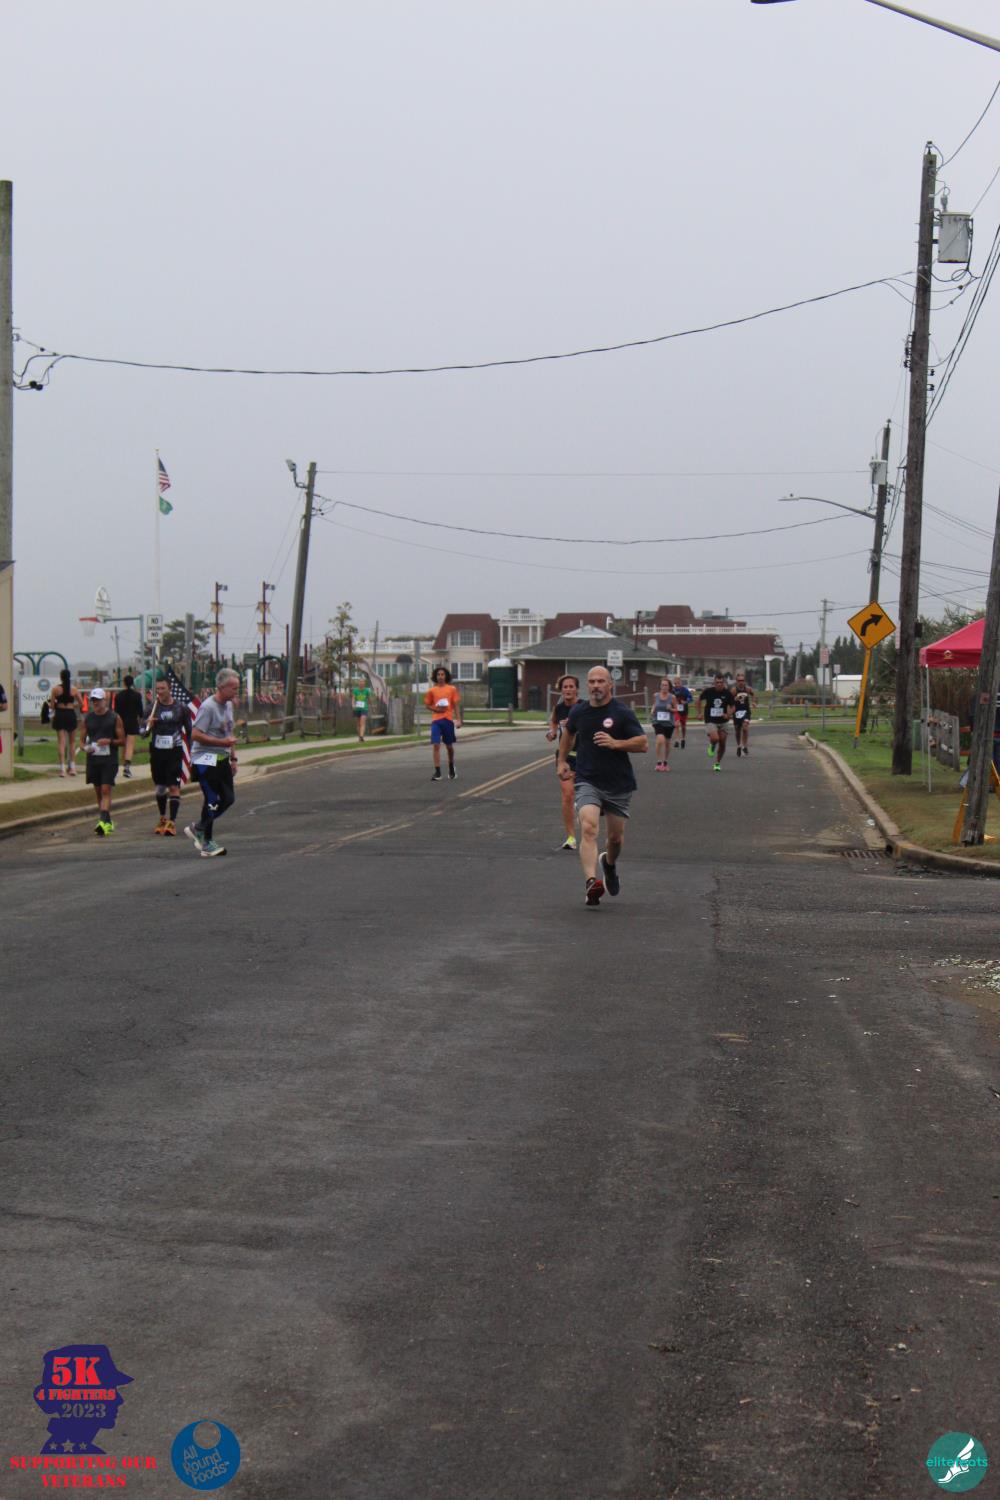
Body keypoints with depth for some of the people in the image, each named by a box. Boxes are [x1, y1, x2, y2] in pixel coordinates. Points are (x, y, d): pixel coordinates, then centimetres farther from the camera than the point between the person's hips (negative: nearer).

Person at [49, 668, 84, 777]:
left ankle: (62, 768, -8)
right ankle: (72, 767, 15)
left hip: (60, 715, -1)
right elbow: (81, 704, 0)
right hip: (71, 715, 1)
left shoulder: (55, 689, -5)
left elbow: (52, 706, -4)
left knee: (62, 742, 0)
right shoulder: (74, 689, -1)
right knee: (72, 742, 15)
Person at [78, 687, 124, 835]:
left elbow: (122, 741, 0)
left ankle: (104, 821, -22)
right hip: (93, 759, 5)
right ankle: (108, 821, 22)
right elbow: (83, 739, 13)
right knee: (98, 792, 10)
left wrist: (109, 741, -17)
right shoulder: (87, 718, 9)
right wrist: (85, 747, -9)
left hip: (109, 760, -5)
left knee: (106, 790, -14)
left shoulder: (114, 718, -1)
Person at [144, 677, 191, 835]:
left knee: (174, 787, -12)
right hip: (157, 752, 3)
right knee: (159, 787, 13)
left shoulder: (181, 708, 1)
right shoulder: (152, 708, 4)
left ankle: (172, 822, -17)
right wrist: (148, 726, -18)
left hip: (175, 752, -3)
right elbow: (144, 733, 4)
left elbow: (190, 731, 8)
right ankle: (162, 818, 30)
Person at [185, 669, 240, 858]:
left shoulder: (228, 705, 12)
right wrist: (222, 742, -21)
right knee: (212, 800, -8)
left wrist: (233, 758, 18)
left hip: (222, 759, 9)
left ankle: (198, 828, 18)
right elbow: (196, 735, -22)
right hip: (205, 760, -9)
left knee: (228, 799, 6)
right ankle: (206, 844, 4)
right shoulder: (208, 707, -16)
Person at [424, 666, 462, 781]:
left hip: (448, 720, 0)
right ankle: (437, 772, -12)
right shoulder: (431, 690, 5)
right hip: (436, 721, 0)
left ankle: (451, 769, 33)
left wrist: (458, 719, -4)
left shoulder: (452, 689, 3)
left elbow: (456, 706, 4)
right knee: (436, 745, -11)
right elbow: (428, 705, 11)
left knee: (449, 746, 12)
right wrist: (436, 709, -9)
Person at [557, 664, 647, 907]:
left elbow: (643, 744, -11)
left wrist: (615, 743, -24)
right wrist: (562, 761, 23)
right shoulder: (578, 711, 3)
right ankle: (592, 882, -35)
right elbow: (568, 732, 26)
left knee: (616, 837, 13)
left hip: (618, 784, 0)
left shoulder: (622, 713, -8)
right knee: (588, 828, -23)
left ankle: (609, 864, 48)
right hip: (587, 781, 0)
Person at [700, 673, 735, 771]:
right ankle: (712, 746, 14)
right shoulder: (708, 691, -9)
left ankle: (718, 763, 25)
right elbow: (700, 700, 9)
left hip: (723, 721, 2)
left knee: (722, 743, 5)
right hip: (711, 721, -2)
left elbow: (732, 707, 1)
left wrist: (729, 714, -19)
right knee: (715, 739, -25)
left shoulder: (727, 693, -7)